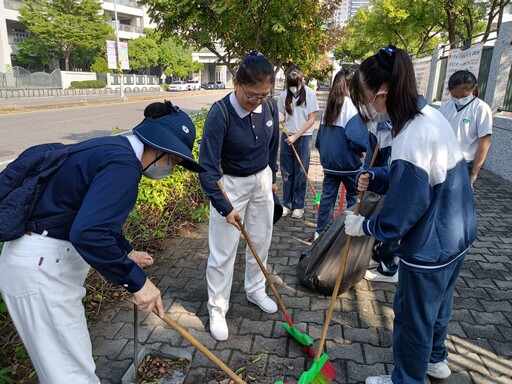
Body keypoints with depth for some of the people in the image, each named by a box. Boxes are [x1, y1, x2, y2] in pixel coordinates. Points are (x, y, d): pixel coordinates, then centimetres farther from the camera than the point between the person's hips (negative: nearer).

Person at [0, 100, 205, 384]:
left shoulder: (113, 149, 10)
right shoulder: (123, 163, -22)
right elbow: (88, 233, -34)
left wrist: (126, 252, 27)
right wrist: (136, 280, -24)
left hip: (42, 259, 10)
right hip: (42, 267, -10)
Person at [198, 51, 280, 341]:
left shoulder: (270, 107, -10)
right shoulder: (220, 115, -27)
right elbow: (208, 166, -25)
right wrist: (225, 207, -27)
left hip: (261, 180, 5)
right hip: (230, 184, -5)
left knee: (261, 241, 16)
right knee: (223, 250, 1)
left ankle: (256, 290, 39)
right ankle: (217, 307, 20)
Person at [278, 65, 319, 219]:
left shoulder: (309, 93, -8)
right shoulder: (284, 95, 1)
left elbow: (312, 119, -8)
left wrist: (295, 136, -13)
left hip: (303, 137, -3)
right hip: (287, 137, 3)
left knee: (300, 173, 4)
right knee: (286, 172, 7)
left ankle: (298, 206, 15)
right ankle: (287, 204, 19)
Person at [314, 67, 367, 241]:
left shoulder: (329, 105, 7)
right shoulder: (352, 105, -14)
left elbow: (320, 135, 13)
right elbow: (357, 138, -25)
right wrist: (362, 149, -5)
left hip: (329, 161, 6)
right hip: (348, 162, -6)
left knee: (327, 197, 12)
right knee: (354, 196, 13)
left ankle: (320, 231, 17)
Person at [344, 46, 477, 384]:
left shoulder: (411, 142, -32)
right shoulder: (430, 114, -3)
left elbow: (396, 220, -25)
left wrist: (363, 225, -8)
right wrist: (376, 178, -1)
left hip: (430, 249, -9)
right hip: (457, 235, 9)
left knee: (413, 317, 13)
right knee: (438, 303, 29)